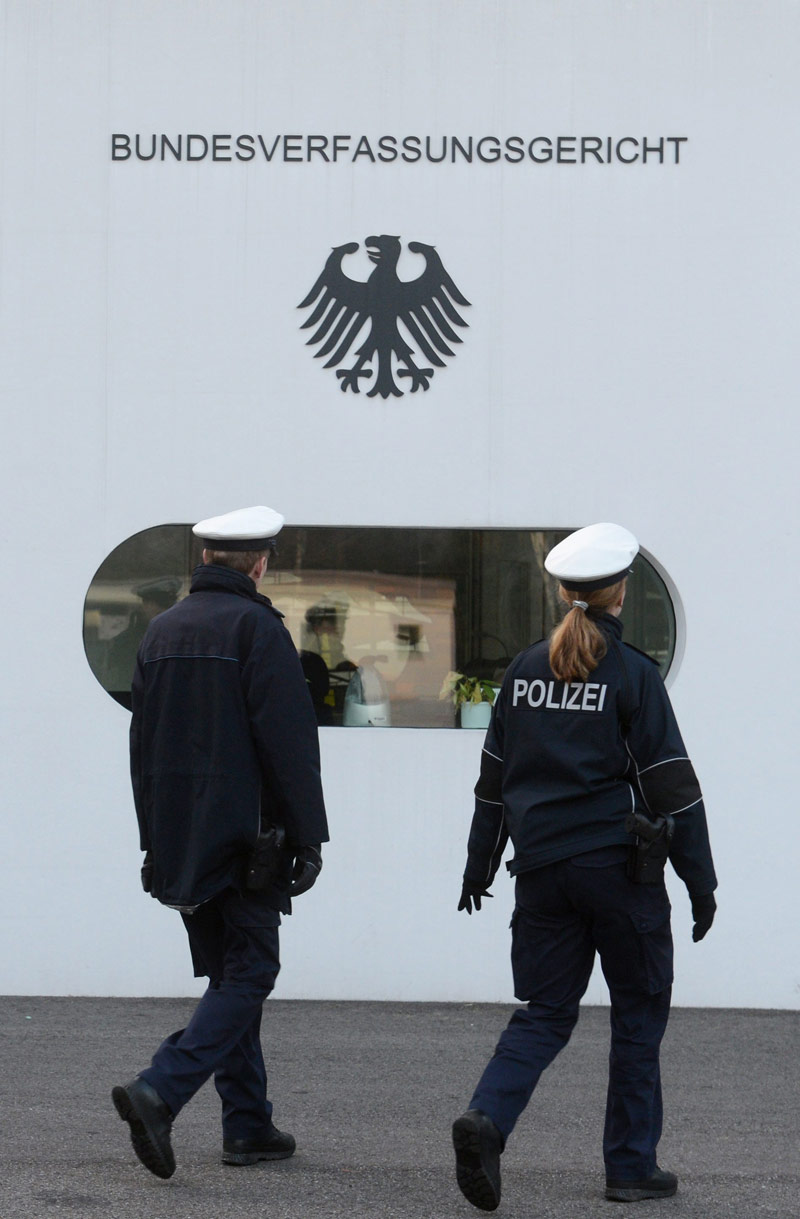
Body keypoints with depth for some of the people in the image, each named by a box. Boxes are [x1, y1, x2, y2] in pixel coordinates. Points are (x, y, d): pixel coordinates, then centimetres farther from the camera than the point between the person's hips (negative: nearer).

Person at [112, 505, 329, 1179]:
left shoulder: (162, 630, 12)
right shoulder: (257, 628, -11)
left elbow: (142, 742, 16)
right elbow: (290, 743, -15)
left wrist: (154, 839, 21)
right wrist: (309, 839, -10)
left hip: (179, 841, 7)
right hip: (245, 838, -7)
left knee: (230, 975, 14)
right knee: (247, 976, -4)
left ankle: (248, 1126, 15)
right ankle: (159, 1091, -21)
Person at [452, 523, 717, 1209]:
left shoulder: (525, 671, 7)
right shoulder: (631, 675, -8)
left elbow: (494, 774, 13)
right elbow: (671, 783, -8)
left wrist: (480, 864, 23)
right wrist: (701, 882, -2)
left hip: (543, 868, 4)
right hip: (620, 864, -4)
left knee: (545, 1013, 9)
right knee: (639, 1015, 9)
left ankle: (487, 1118, -15)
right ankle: (631, 1166, 11)